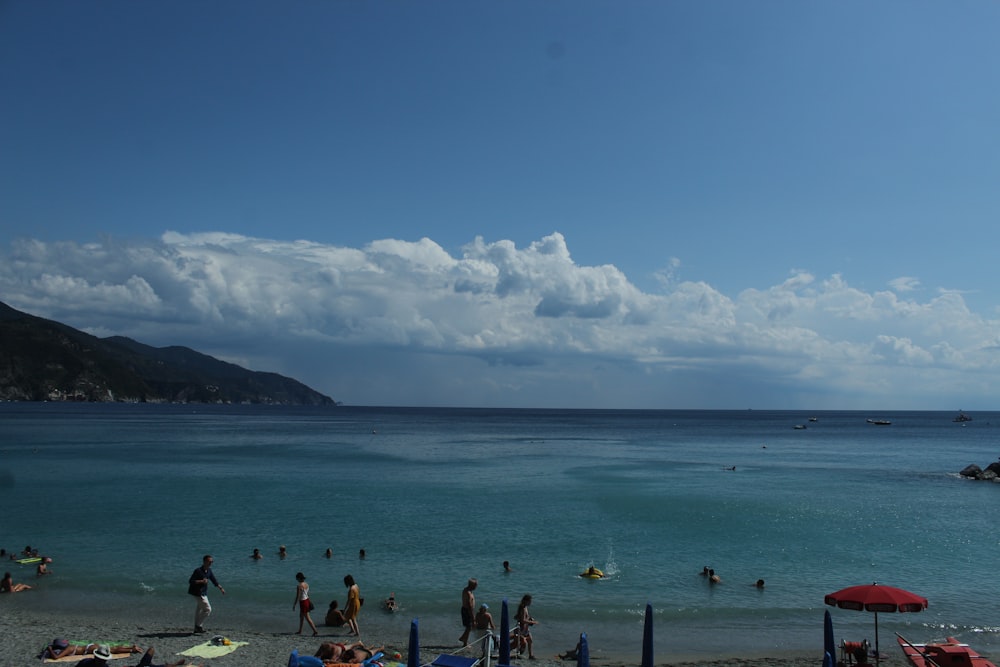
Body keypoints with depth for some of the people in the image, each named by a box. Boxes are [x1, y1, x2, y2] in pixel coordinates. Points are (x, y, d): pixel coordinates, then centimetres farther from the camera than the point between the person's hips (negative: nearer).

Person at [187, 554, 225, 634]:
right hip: (198, 592, -9)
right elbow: (190, 581, -22)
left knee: (199, 609, 18)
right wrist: (201, 581, -31)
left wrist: (220, 588, 11)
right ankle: (198, 626, -1)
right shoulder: (198, 570, -21)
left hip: (203, 592, 9)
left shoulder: (209, 570, 5)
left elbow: (214, 580, 15)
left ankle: (197, 628, 29)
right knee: (207, 609, -11)